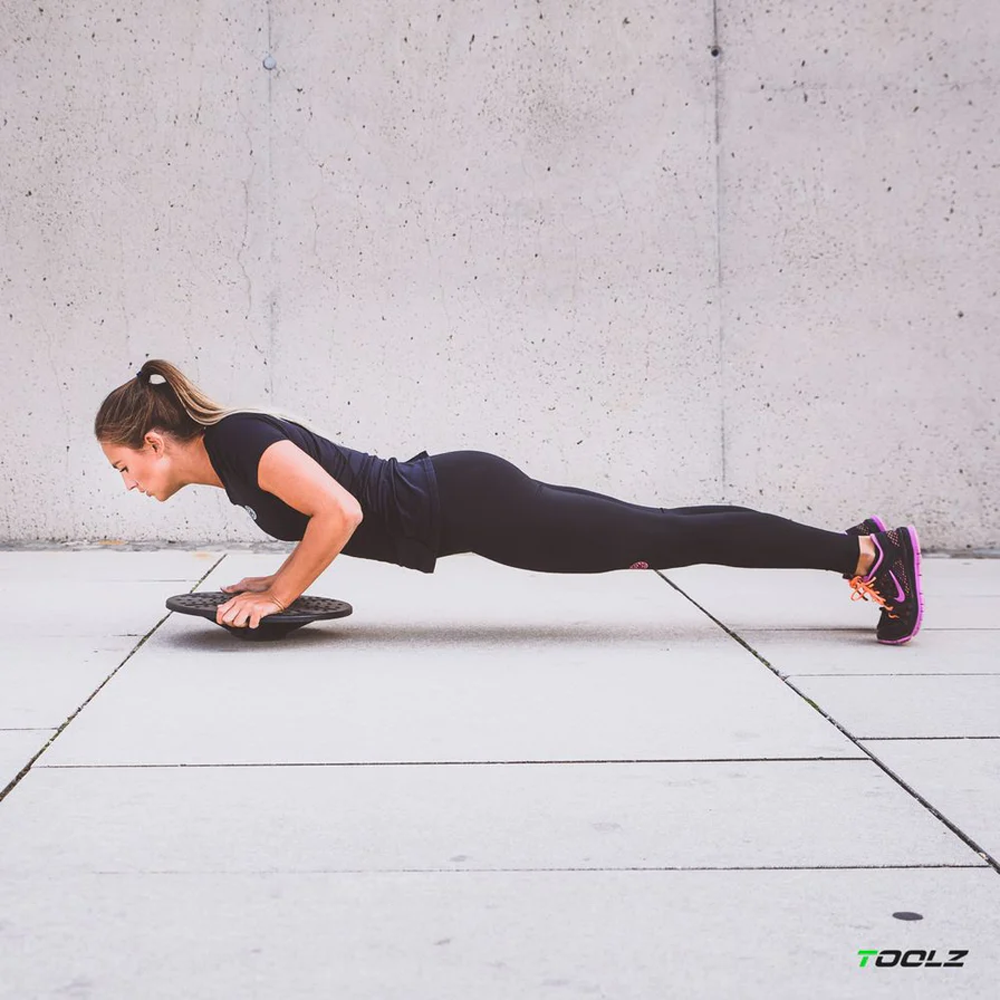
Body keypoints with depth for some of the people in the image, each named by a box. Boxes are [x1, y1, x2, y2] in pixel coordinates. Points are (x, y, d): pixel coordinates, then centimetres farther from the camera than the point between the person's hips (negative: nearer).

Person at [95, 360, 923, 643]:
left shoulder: (237, 444, -16)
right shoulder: (236, 440, 12)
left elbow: (341, 513, -28)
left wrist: (278, 597, -17)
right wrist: (279, 582, 16)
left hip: (469, 507, -8)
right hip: (459, 498, 8)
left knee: (672, 538, -3)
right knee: (664, 535, 12)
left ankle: (866, 554, 4)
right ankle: (859, 546, 20)